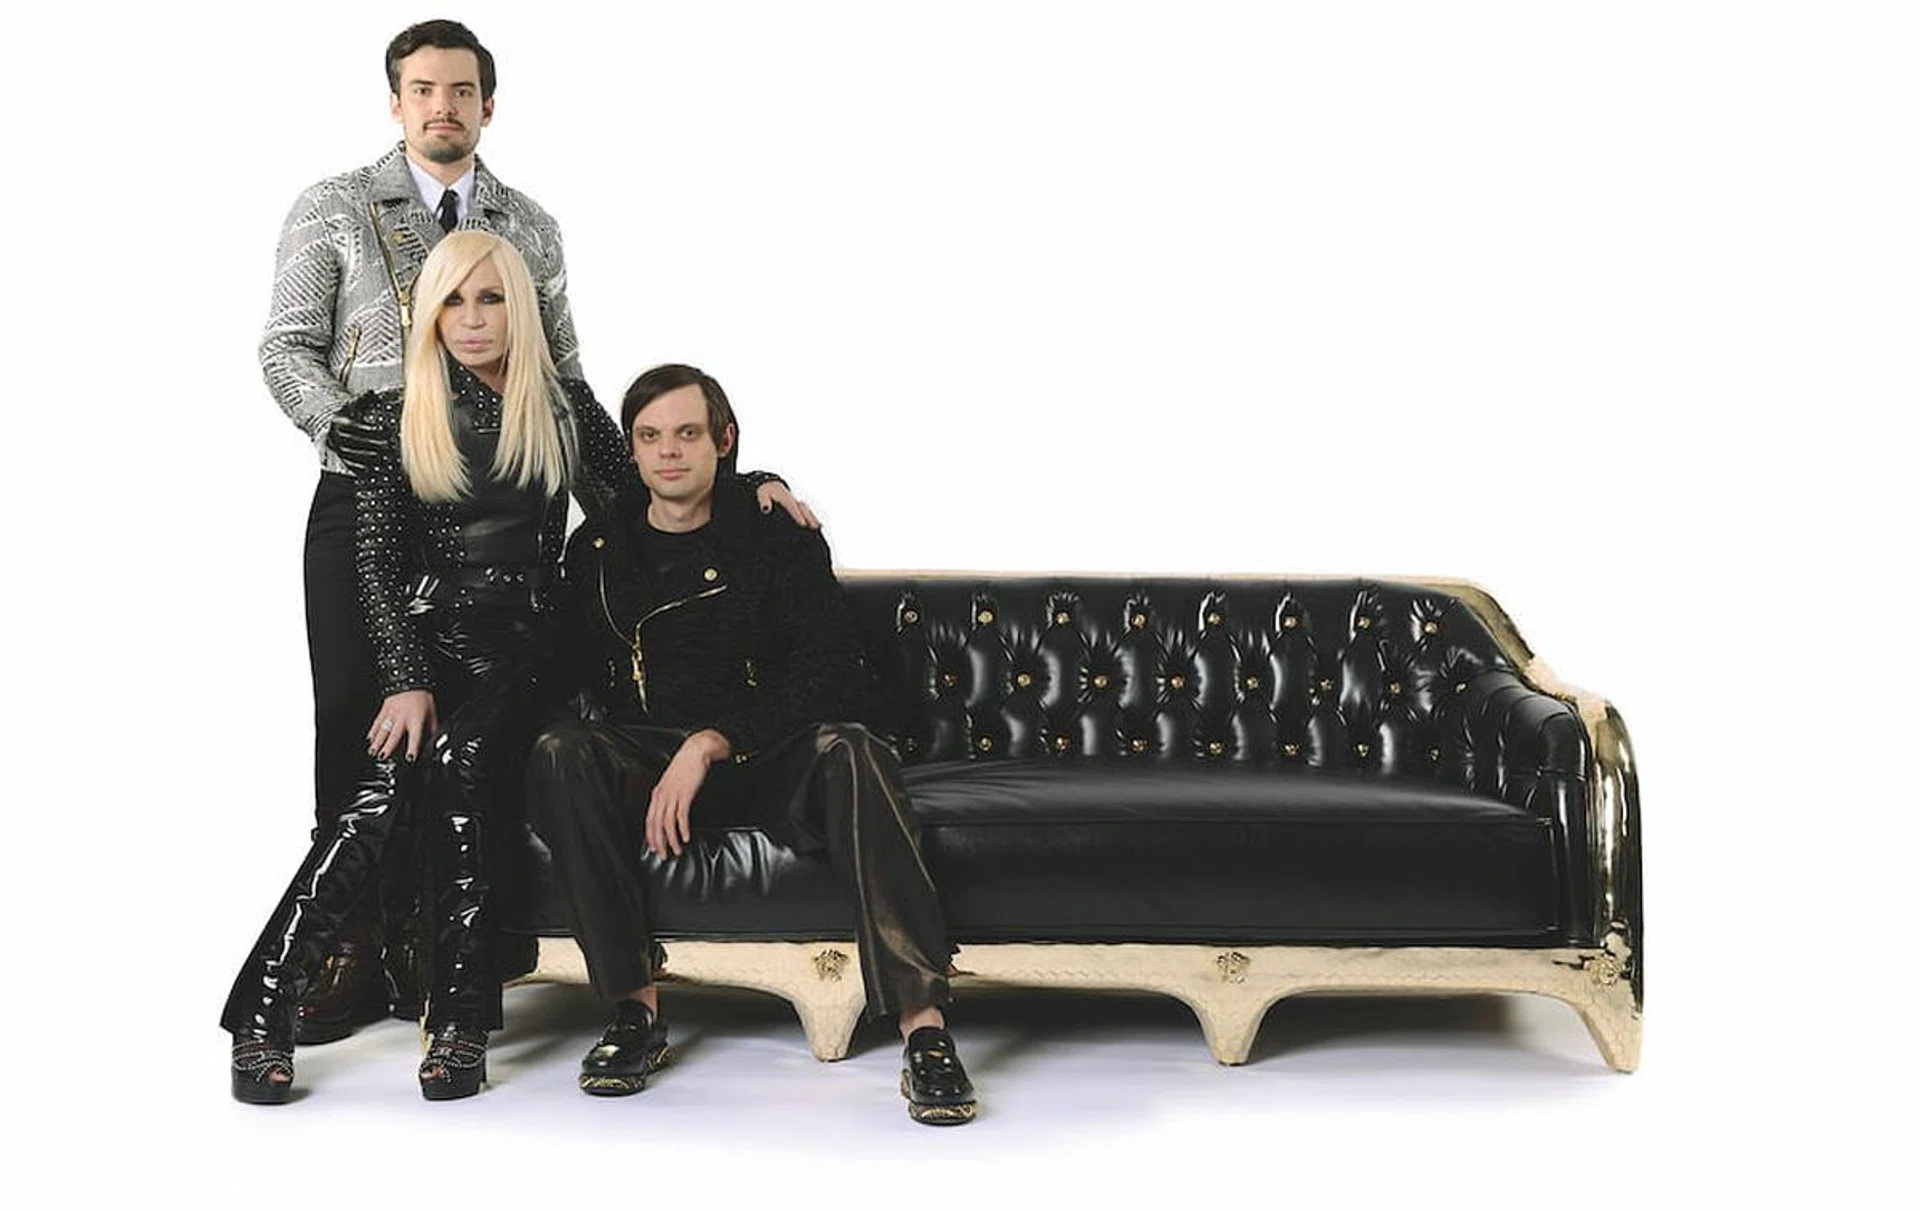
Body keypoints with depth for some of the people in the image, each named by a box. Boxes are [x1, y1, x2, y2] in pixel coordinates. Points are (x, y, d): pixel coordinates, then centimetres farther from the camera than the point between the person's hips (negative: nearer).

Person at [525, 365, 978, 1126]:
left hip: (765, 761, -2)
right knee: (558, 756, -30)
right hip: (643, 757, 2)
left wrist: (711, 744, -20)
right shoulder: (597, 548, 11)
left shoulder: (780, 540, 2)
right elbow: (578, 676, 14)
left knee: (849, 752, -34)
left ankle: (924, 1025, -42)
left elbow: (832, 678, -8)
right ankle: (635, 1011, -28)